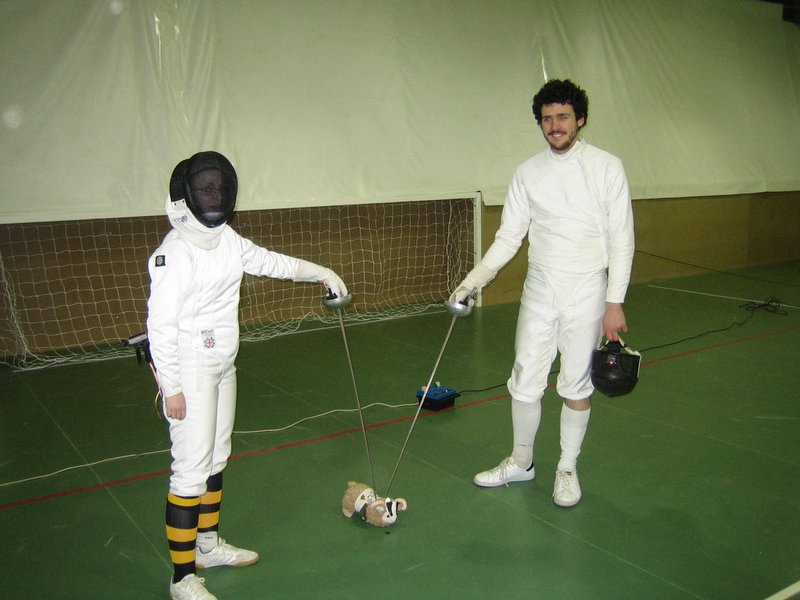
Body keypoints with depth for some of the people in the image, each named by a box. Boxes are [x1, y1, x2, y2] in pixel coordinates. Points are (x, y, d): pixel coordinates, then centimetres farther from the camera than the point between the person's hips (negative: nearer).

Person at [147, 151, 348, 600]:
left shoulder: (225, 238, 2)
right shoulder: (174, 252, -21)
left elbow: (267, 261, 17)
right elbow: (161, 323, -20)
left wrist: (319, 272, 13)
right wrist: (171, 388, -18)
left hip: (222, 366, 9)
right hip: (190, 372, -8)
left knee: (216, 457, 19)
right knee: (192, 469, -3)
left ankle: (208, 544, 38)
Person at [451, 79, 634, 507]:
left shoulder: (607, 167, -7)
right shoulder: (528, 172, 2)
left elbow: (621, 240, -7)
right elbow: (509, 236, 2)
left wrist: (615, 303, -12)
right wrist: (474, 279, -13)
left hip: (587, 291, -2)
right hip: (540, 288, 3)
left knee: (577, 385, 9)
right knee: (525, 381, 8)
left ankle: (567, 469, 28)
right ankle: (521, 461, 30)